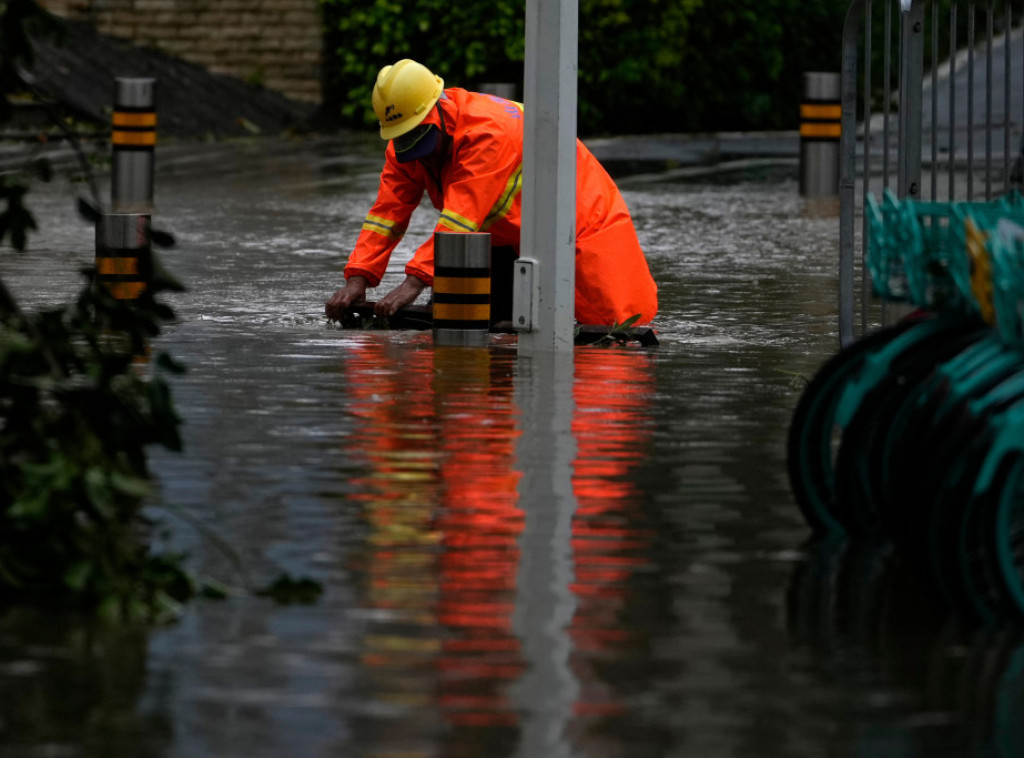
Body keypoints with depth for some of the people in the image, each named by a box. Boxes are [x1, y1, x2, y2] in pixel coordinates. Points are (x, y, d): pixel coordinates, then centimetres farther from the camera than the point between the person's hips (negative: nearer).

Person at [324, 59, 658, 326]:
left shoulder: (488, 130, -36)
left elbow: (461, 219, -41)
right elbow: (387, 214, -13)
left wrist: (415, 281, -47)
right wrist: (358, 279, -28)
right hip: (508, 239, 7)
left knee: (621, 320, -10)